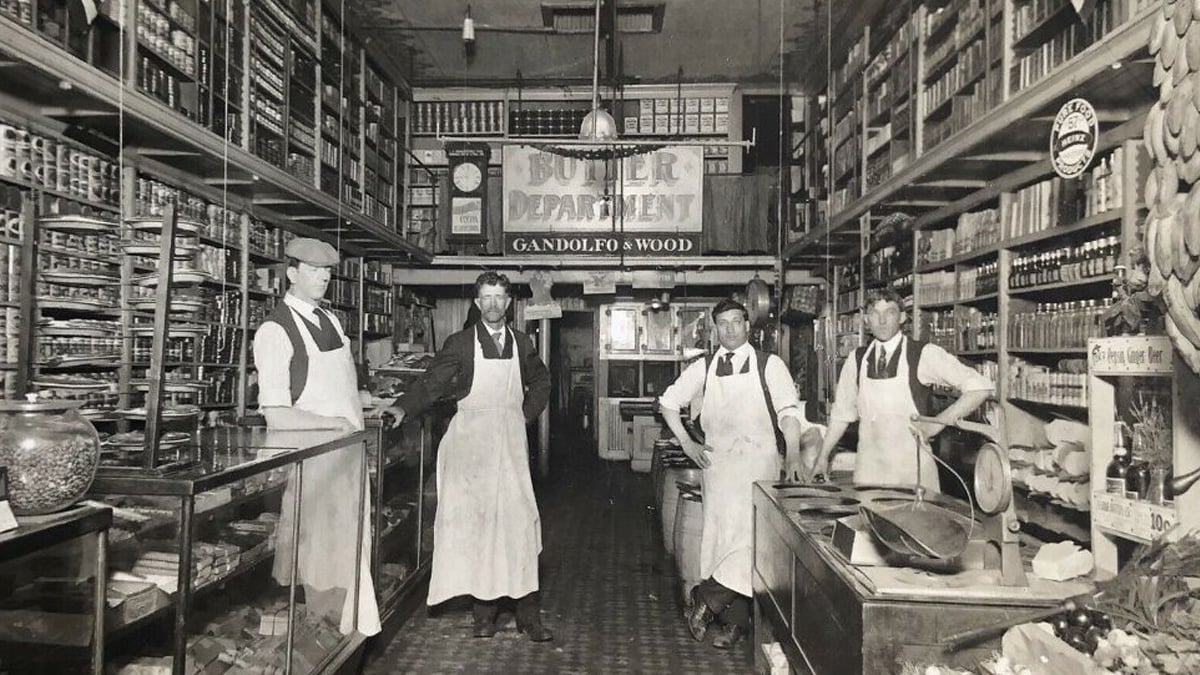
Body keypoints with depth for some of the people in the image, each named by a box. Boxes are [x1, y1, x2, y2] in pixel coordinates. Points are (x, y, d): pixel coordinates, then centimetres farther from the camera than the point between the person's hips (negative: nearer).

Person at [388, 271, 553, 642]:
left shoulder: (522, 343, 9)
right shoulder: (461, 343, -1)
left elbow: (541, 384, 23)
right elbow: (432, 384, -8)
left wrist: (524, 415, 10)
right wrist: (403, 407, -24)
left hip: (511, 439, 2)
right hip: (471, 438, -2)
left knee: (518, 518, -2)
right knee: (475, 519, -1)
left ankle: (527, 611, 5)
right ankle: (484, 606, 10)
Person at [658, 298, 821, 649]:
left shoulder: (770, 365, 1)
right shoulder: (703, 369, 9)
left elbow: (788, 412, -5)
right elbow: (668, 402, 18)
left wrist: (794, 456, -19)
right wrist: (686, 443, 9)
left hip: (758, 459, -3)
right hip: (717, 460, 3)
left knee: (748, 532, -18)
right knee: (720, 534, 2)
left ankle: (706, 602, -5)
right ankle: (735, 620, 11)